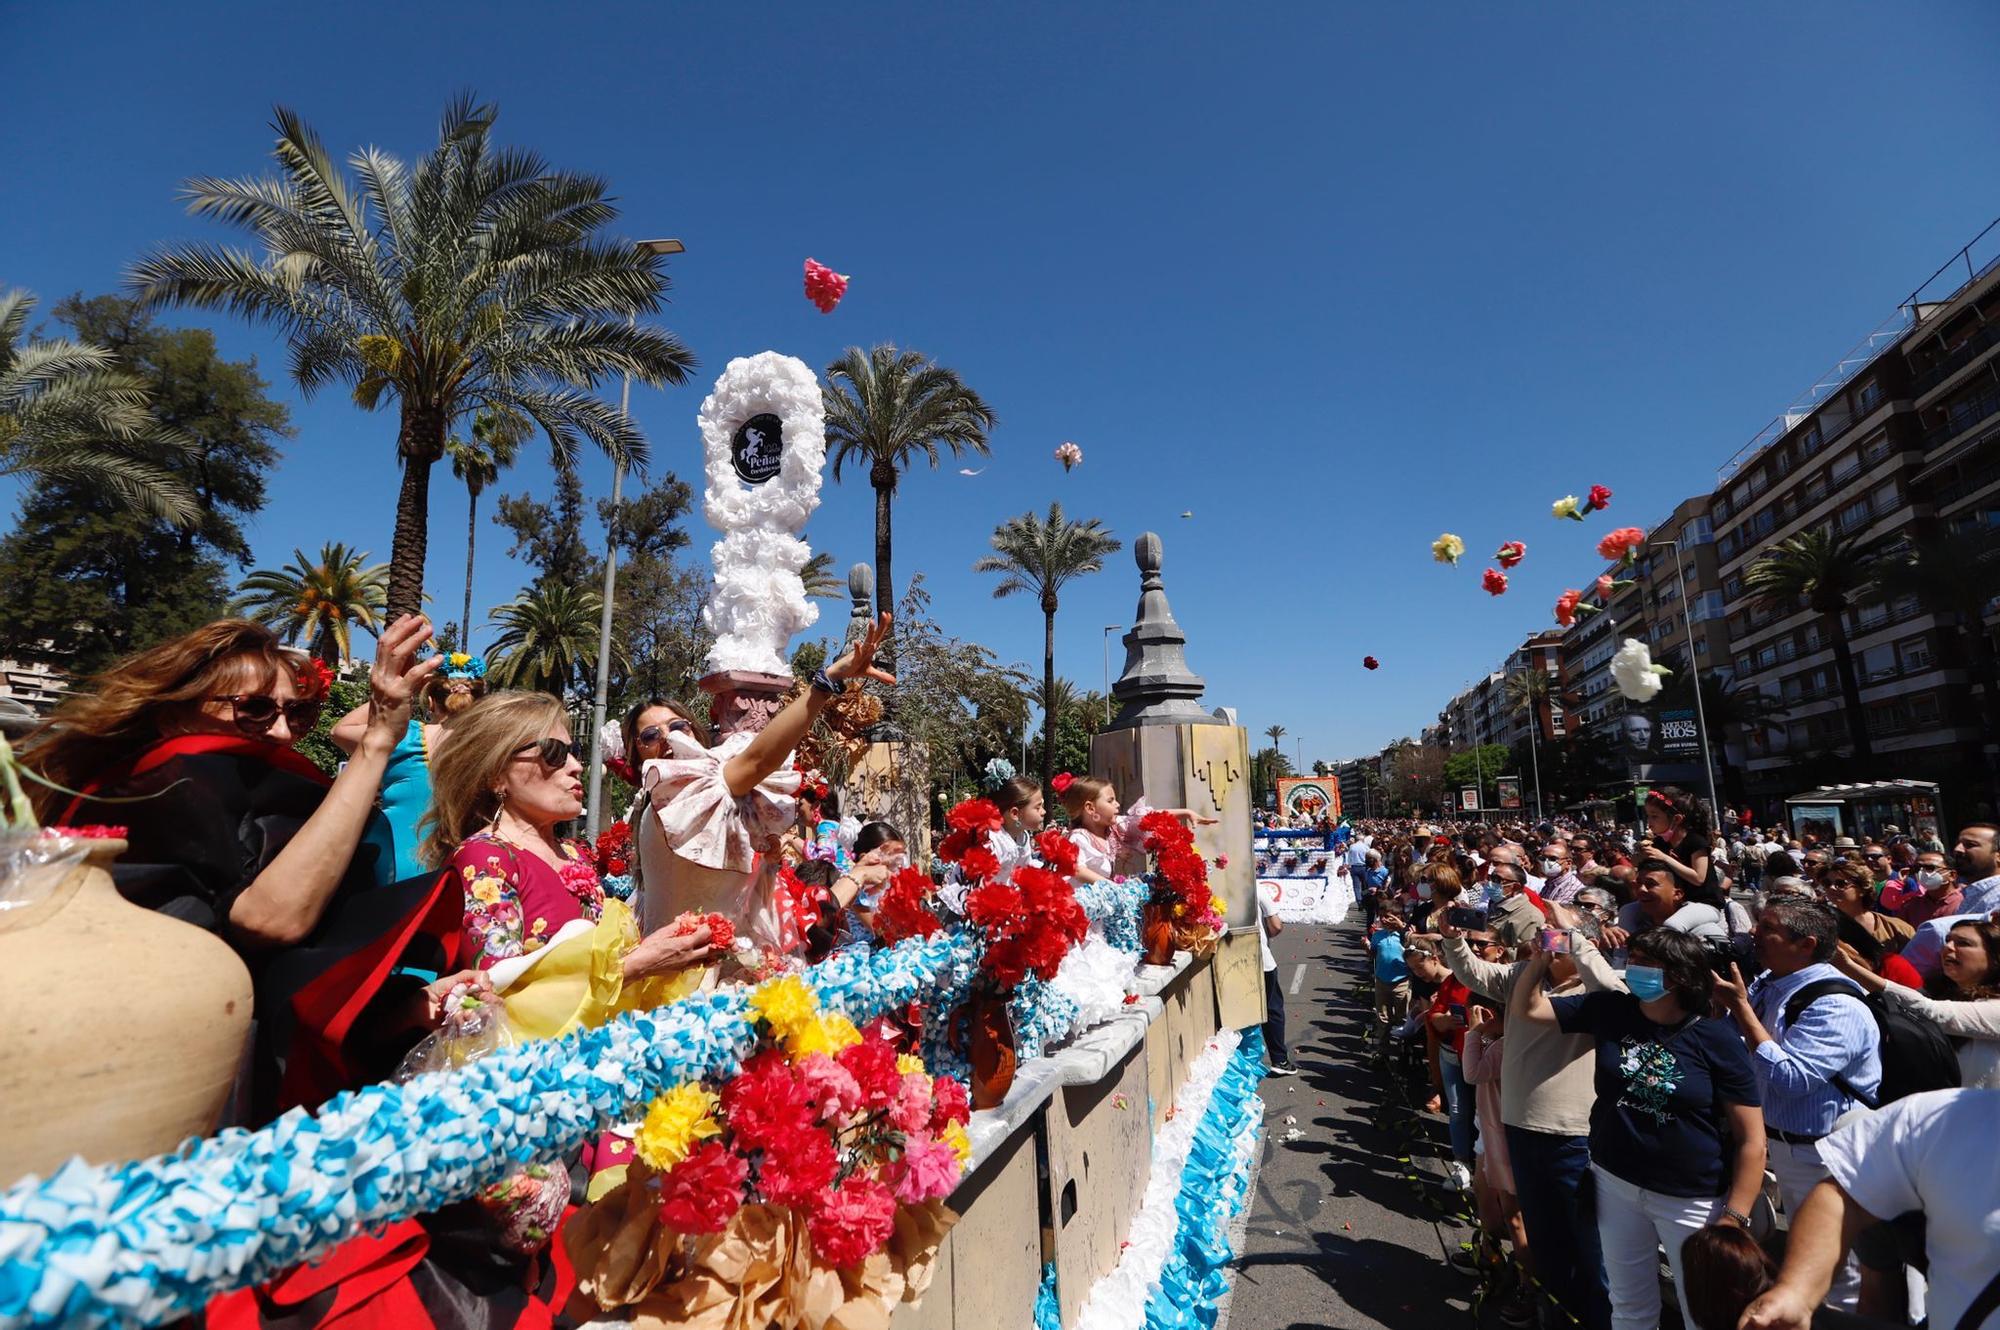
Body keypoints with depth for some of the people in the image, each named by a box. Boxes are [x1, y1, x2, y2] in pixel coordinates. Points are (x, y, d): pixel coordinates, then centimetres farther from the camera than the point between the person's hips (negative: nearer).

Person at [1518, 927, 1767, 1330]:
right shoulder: (1610, 1011, -5)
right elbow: (1526, 1010, 0)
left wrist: (1734, 1219, -14)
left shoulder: (1718, 1040, -14)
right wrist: (1540, 959, -15)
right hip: (1615, 1183, 3)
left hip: (1692, 1198, -3)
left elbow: (1751, 1139, -11)